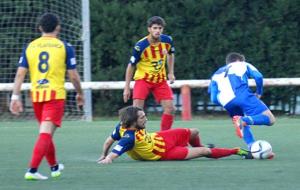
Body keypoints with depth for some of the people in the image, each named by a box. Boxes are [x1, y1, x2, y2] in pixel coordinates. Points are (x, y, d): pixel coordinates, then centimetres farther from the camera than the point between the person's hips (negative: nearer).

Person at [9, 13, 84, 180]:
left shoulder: (30, 47, 6)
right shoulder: (65, 47, -2)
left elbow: (20, 73, 0)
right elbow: (73, 75, -1)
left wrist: (16, 97, 1)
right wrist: (80, 94, 15)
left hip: (36, 95, 4)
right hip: (56, 95, -4)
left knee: (46, 132, 21)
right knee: (46, 133, -10)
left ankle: (54, 166, 38)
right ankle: (32, 170, -22)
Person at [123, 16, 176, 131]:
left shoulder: (167, 40, -9)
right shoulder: (140, 46, -21)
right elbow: (131, 66, -12)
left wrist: (171, 73, 8)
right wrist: (127, 88, -11)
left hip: (160, 80, 4)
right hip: (143, 79, -4)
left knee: (170, 108, -6)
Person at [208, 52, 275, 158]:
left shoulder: (216, 74, 35)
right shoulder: (242, 65, 28)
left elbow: (214, 98, 21)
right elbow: (258, 76, 10)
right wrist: (259, 93, 24)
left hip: (226, 103, 4)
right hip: (243, 96, -4)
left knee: (244, 126, 27)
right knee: (269, 119, -8)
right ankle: (243, 120, -32)